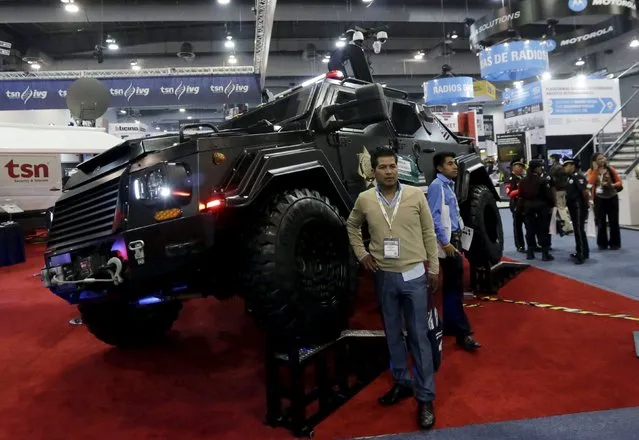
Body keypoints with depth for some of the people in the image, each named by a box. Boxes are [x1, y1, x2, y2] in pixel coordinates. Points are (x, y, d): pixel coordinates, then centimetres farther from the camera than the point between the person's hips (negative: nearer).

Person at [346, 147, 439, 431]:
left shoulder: (416, 195, -4)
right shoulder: (364, 199, -1)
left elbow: (428, 232, 2)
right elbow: (352, 226, 16)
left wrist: (433, 268, 3)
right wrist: (361, 253, 4)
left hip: (414, 274, -2)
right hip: (384, 276, 2)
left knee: (419, 337, 3)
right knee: (393, 334, 15)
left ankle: (425, 397, 14)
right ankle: (401, 383, 34)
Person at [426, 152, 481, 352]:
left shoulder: (448, 185, 15)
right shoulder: (437, 185, -13)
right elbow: (434, 216, -20)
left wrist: (455, 240, 15)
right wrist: (445, 242, -22)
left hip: (454, 238, 10)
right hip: (447, 241, -10)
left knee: (452, 285, 15)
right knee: (455, 287, -8)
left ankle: (451, 326, 26)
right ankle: (462, 333, -3)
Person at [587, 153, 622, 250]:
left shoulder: (611, 169, 4)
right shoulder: (591, 171, 1)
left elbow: (619, 182, 4)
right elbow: (591, 182, -18)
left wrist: (613, 185, -15)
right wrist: (595, 169, -16)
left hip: (612, 198, 1)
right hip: (599, 199, -1)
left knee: (613, 221, 3)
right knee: (601, 222, 3)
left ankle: (615, 243, 12)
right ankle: (602, 243, 12)